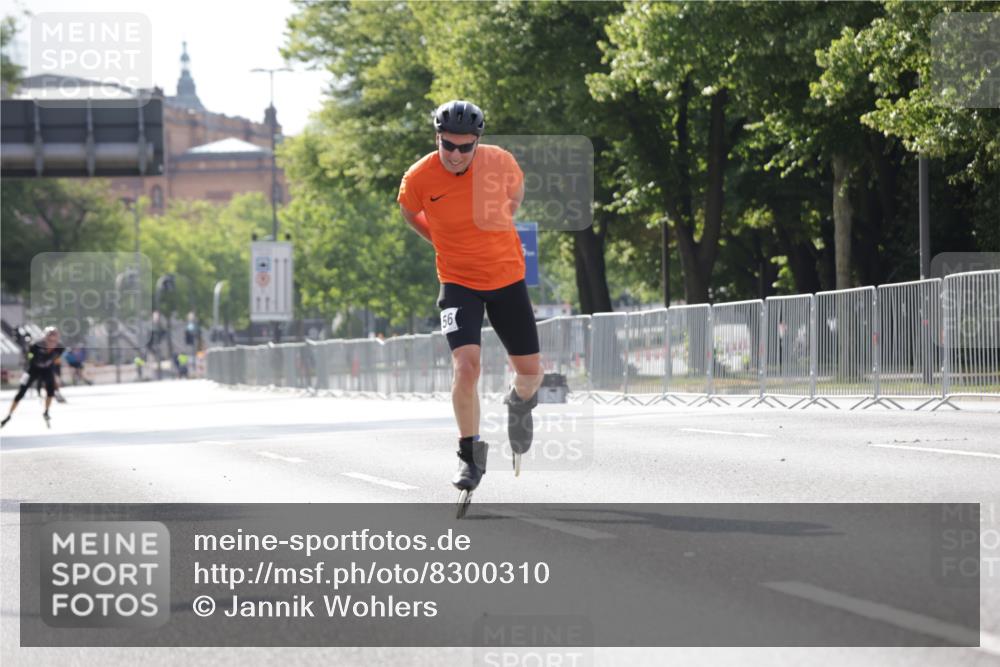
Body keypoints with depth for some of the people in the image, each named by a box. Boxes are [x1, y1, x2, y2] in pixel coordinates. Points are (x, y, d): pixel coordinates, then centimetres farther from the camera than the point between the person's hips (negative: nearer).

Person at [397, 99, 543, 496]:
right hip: (459, 283, -2)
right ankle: (471, 454, -2)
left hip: (507, 277, 2)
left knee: (530, 371, 7)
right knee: (466, 366, -20)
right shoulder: (418, 179, -18)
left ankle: (520, 403, 44)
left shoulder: (499, 162, -15)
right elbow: (409, 213, 6)